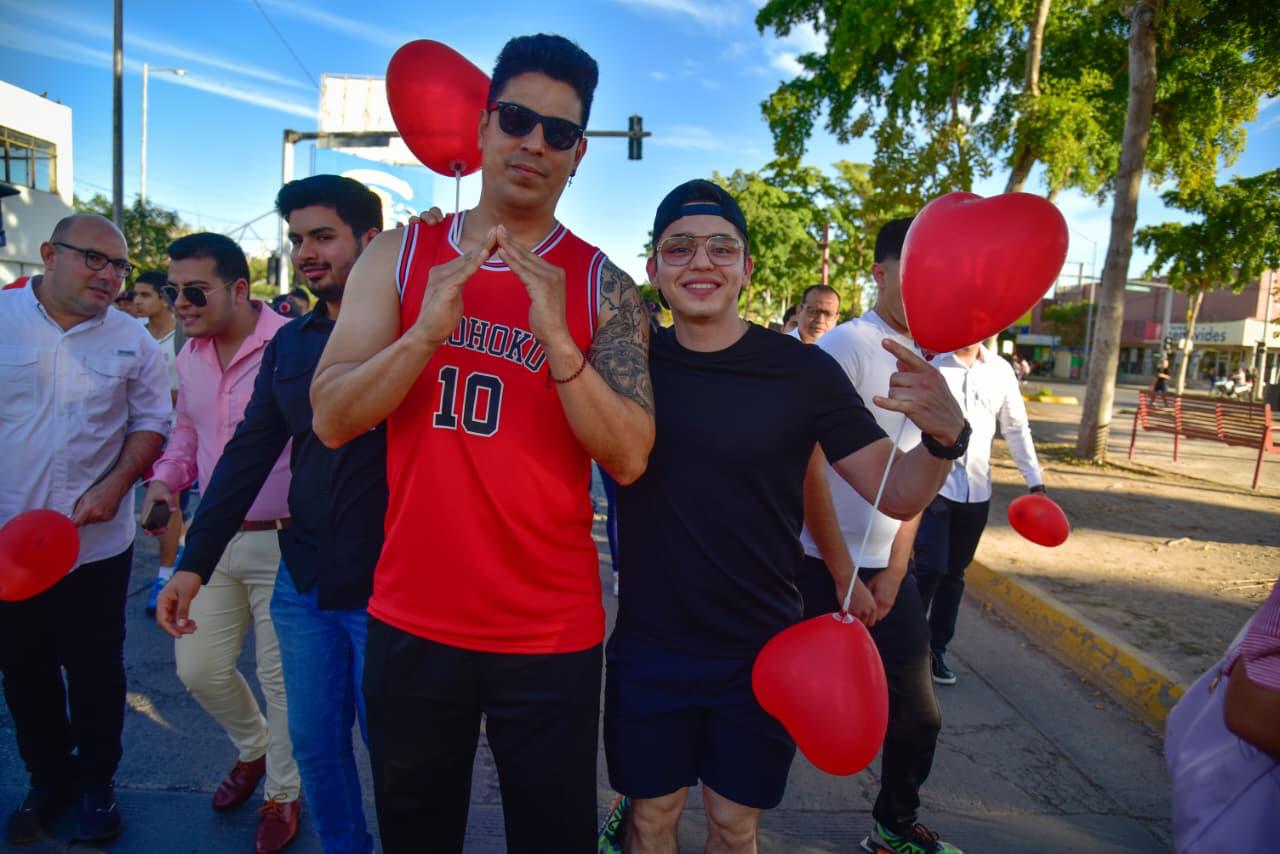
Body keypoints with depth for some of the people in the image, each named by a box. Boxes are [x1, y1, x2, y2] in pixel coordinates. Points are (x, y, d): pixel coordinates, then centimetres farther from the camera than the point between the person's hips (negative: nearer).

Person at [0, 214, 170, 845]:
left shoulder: (133, 341, 0)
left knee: (95, 670, 8)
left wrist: (115, 485, -13)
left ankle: (96, 783, 27)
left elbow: (151, 423, 3)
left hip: (95, 540, -1)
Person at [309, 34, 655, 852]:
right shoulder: (400, 256, 0)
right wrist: (429, 330, -23)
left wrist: (555, 339, -27)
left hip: (552, 631, -1)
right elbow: (331, 420, -7)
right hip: (412, 619, 2)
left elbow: (629, 458, -13)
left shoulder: (604, 285, -5)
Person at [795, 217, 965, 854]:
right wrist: (841, 578, -12)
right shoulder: (846, 346, -13)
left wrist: (893, 573, 4)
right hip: (820, 565, -7)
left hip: (886, 567, 7)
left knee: (918, 713, 15)